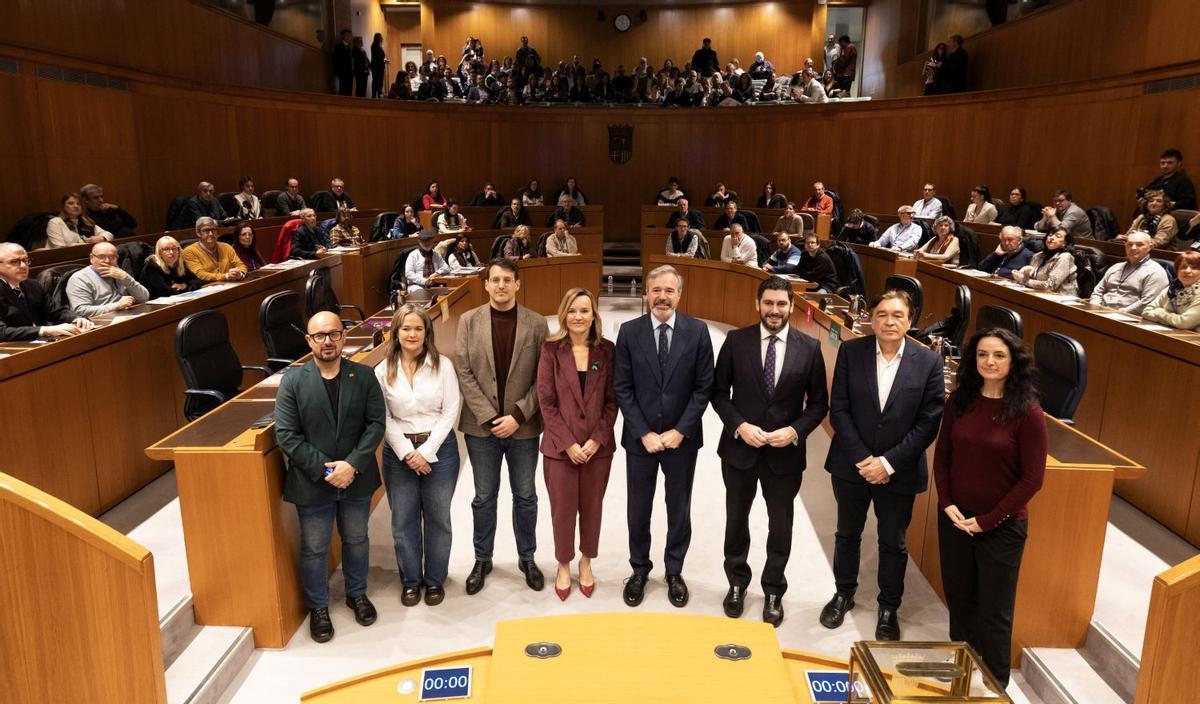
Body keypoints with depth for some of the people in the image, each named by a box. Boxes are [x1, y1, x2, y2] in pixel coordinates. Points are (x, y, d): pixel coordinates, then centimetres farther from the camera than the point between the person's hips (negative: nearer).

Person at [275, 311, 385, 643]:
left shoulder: (365, 376, -5)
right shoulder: (292, 381, -9)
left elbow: (376, 423, -8)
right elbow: (286, 435, -12)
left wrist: (352, 464, -19)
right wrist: (323, 469, -18)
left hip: (356, 479, 2)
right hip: (312, 483, -1)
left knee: (356, 540, 20)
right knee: (314, 548, 14)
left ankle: (357, 594, 43)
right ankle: (318, 606, 36)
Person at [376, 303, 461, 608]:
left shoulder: (443, 365, -7)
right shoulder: (382, 371, -3)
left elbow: (451, 411, -8)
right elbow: (383, 419, -3)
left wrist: (427, 450, -13)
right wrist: (407, 452, -13)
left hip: (440, 449, -1)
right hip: (399, 452, 1)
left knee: (438, 518, 10)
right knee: (403, 521, 11)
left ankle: (435, 579, 29)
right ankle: (410, 580, 30)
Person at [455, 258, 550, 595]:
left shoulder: (536, 324, -4)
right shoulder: (469, 321, -2)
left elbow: (542, 378, -5)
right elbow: (463, 372, -5)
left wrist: (518, 416, -13)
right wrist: (488, 416, -12)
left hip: (523, 426, 0)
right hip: (481, 426, 0)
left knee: (525, 496, 13)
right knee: (484, 498, 12)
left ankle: (527, 558, 32)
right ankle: (482, 559, 30)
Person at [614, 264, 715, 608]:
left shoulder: (697, 331, -5)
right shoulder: (629, 332, -5)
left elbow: (704, 387, -5)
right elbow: (622, 388, -5)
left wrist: (680, 431, -11)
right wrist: (644, 433, -11)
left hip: (682, 438, 0)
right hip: (640, 438, 0)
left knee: (679, 509, 14)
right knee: (638, 509, 13)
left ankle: (674, 572, 33)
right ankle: (639, 569, 33)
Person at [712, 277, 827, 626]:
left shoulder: (809, 347, -6)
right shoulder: (736, 340, -6)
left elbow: (818, 403, -1)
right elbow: (719, 392, -1)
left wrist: (795, 431, -16)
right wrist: (739, 425, -15)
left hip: (785, 452, 0)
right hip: (739, 448, 1)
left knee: (781, 525, 14)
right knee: (736, 519, 17)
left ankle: (773, 591, 36)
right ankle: (737, 582, 40)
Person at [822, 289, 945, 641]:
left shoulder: (928, 362, -9)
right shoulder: (850, 351, -7)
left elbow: (928, 422, -9)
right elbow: (838, 410, -7)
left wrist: (888, 463, -15)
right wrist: (861, 459, -13)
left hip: (899, 472, -1)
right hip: (851, 465, 1)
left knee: (893, 543, 14)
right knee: (847, 534, 19)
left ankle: (889, 608, 35)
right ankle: (844, 593, 41)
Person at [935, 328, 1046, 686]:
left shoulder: (1028, 413, -14)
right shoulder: (959, 401, -2)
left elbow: (1032, 479, -12)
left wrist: (987, 520, -12)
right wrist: (947, 504, -6)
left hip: (1002, 527, -3)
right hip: (954, 519, 4)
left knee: (993, 613, 10)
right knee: (959, 602, 17)